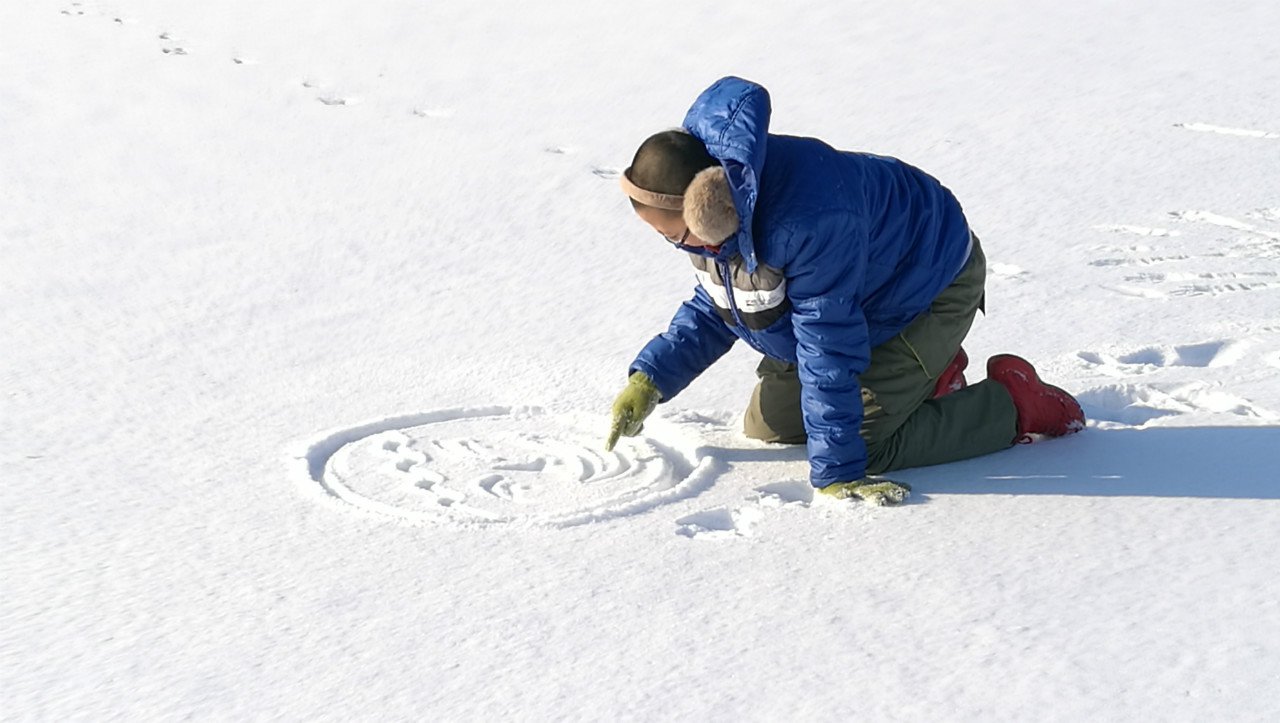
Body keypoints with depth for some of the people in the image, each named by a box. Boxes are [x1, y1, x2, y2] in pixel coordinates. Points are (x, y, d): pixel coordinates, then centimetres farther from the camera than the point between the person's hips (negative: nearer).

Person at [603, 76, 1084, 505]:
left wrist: (836, 471, -32)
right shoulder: (715, 209, -15)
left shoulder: (806, 225, -43)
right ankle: (928, 373, 20)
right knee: (767, 427, 8)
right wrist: (649, 379, -11)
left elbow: (828, 348, -37)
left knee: (866, 445, -19)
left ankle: (1013, 404, 2)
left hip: (933, 288, -9)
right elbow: (711, 309, 1)